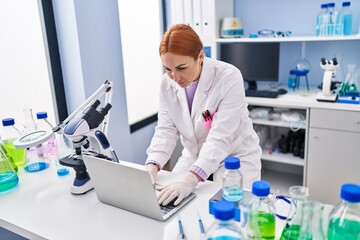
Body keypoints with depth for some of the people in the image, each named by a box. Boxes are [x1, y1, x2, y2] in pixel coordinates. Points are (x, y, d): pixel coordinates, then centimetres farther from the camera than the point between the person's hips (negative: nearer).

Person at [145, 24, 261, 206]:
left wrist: (191, 179, -44)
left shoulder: (229, 78, -26)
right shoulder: (168, 82, -9)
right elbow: (166, 129, -10)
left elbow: (220, 138, -32)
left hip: (235, 158, -4)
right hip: (194, 157, 4)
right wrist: (152, 164, -28)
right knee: (169, 200, -7)